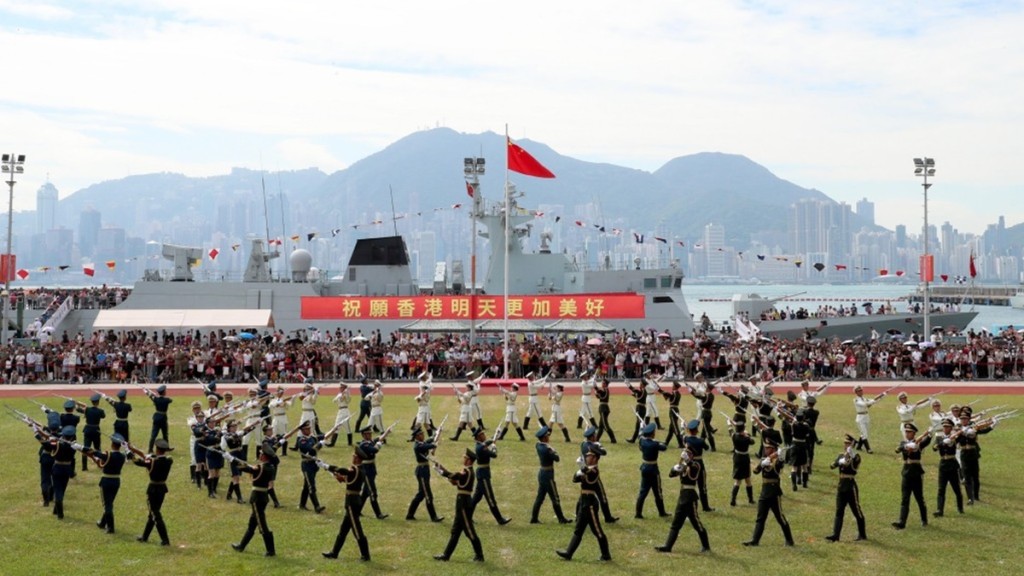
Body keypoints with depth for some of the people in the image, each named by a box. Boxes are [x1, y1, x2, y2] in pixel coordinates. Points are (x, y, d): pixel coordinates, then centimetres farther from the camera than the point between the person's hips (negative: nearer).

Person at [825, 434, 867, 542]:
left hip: (851, 488, -5)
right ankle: (835, 535, -2)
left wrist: (850, 455, -33)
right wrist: (839, 462, -20)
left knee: (857, 512, 5)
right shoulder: (841, 455, 11)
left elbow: (853, 467, -25)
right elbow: (832, 466, -2)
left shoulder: (855, 456, -6)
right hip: (841, 488, 5)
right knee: (839, 512, 1)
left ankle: (862, 534, 19)